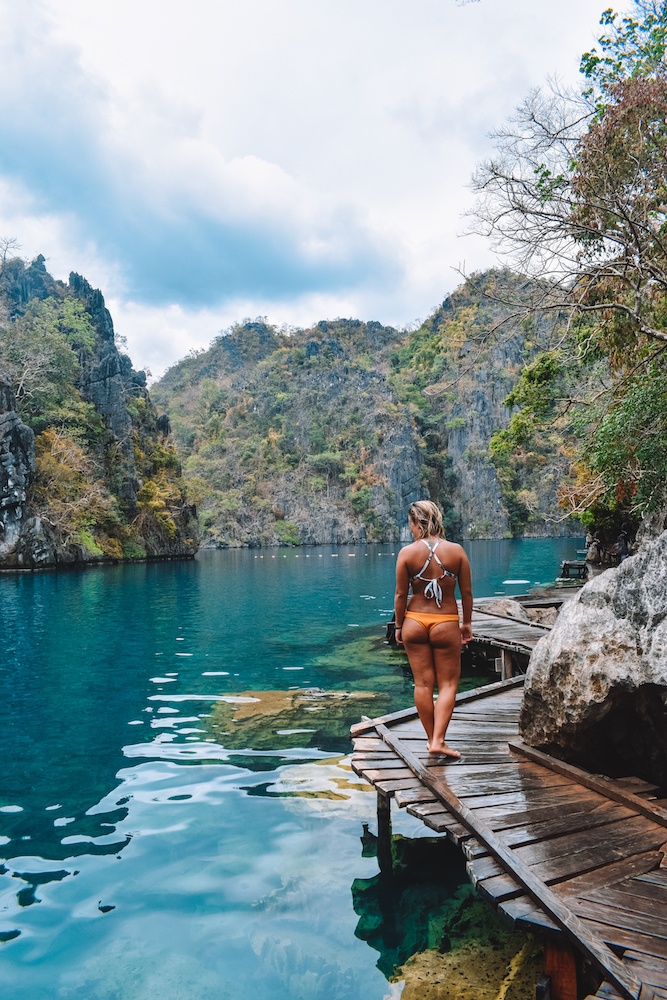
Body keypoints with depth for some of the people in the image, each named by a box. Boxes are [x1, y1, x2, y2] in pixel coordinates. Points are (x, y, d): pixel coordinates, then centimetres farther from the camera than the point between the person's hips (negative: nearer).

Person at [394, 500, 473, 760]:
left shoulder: (407, 552, -8)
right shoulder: (456, 551, -6)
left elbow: (400, 594, -4)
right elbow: (466, 592, 0)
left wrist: (399, 626, 8)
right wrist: (467, 623, 13)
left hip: (415, 621, 1)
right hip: (446, 624, -1)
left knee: (422, 684, 10)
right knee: (448, 684, 9)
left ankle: (431, 739, 20)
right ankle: (439, 740, 0)